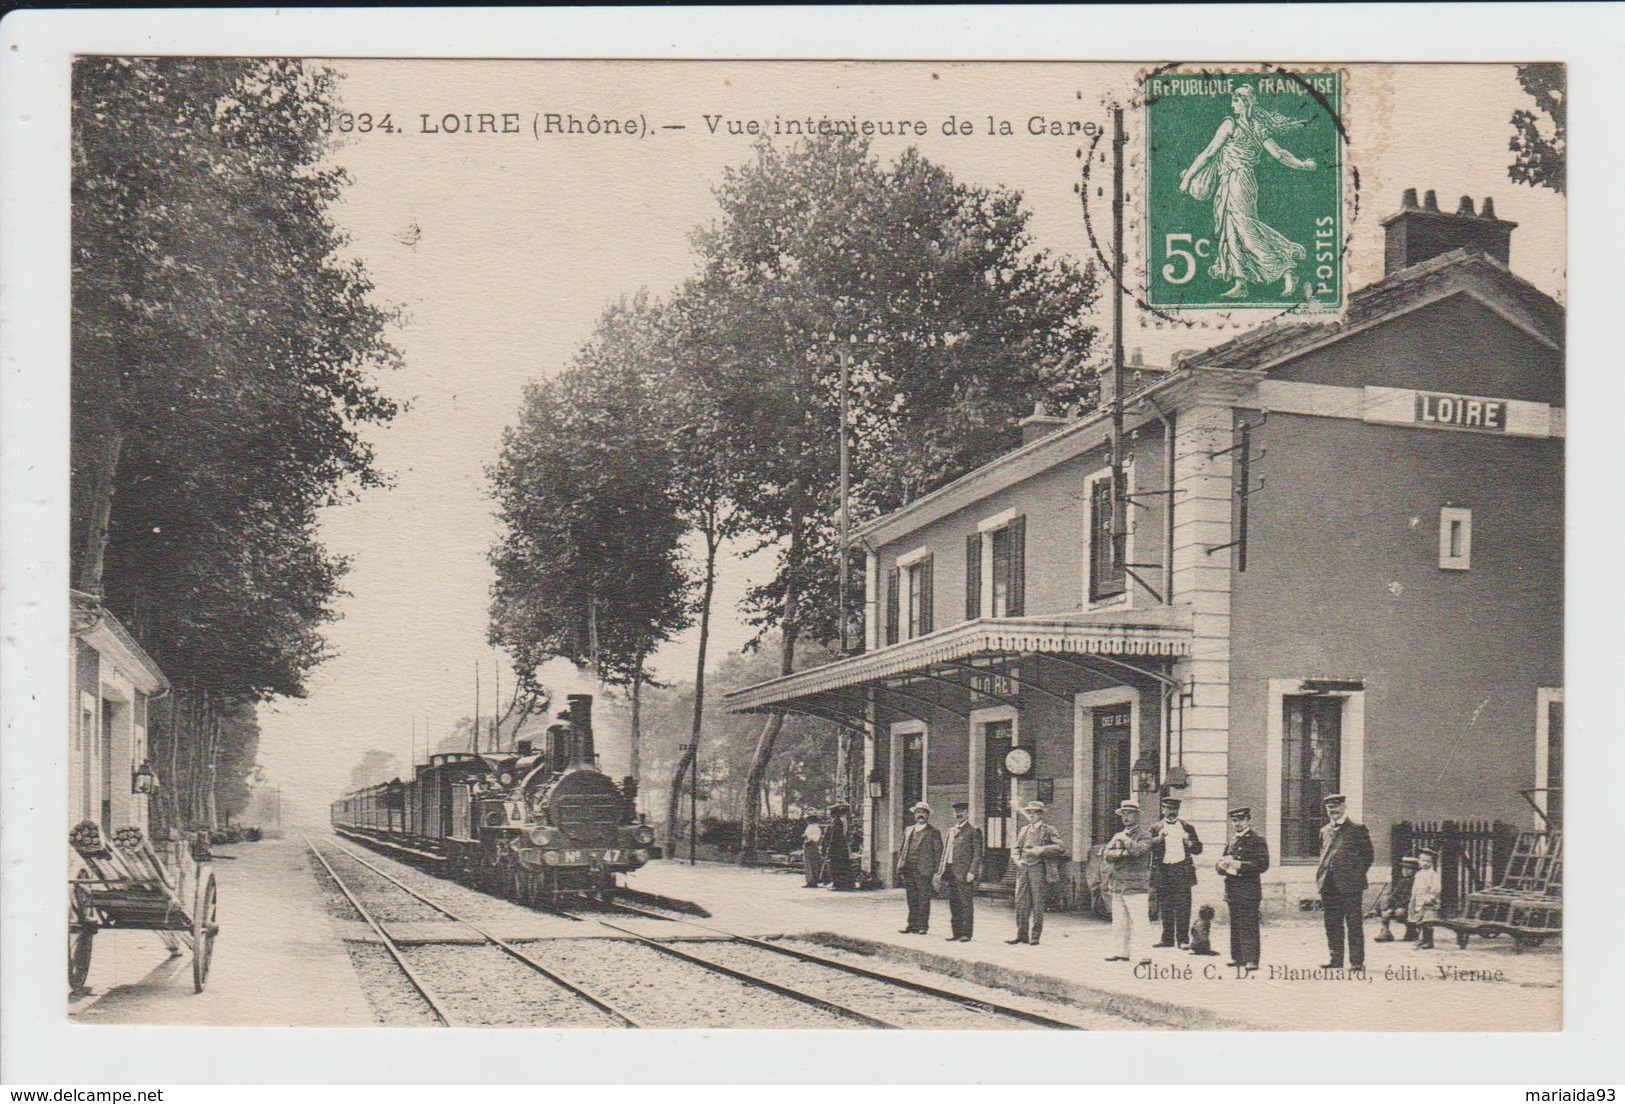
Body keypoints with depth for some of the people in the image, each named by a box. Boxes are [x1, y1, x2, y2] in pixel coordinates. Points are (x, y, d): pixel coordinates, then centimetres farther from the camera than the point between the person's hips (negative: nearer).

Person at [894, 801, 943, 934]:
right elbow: (902, 849, 20)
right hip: (908, 870, 5)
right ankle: (912, 925, 13)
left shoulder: (933, 832, 2)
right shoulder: (908, 830, 18)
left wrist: (936, 871, -9)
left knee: (923, 899, -2)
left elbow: (938, 852, -1)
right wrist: (899, 867, 11)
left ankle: (923, 926, 2)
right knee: (912, 899, 9)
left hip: (924, 870, -5)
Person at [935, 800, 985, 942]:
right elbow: (945, 852, 21)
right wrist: (941, 872, 15)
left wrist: (972, 872, -17)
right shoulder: (951, 831, 20)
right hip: (951, 872, 7)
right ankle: (957, 933, 15)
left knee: (966, 904, -5)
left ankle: (966, 934, -2)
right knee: (954, 904, 9)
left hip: (964, 874, -7)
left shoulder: (974, 831, -3)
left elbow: (978, 854, -9)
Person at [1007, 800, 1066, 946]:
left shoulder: (1048, 829, 2)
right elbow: (1015, 848, 22)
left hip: (1038, 868, -5)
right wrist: (1018, 859, 2)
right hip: (1023, 868, 5)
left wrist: (1041, 850, -14)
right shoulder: (1024, 830, 18)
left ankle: (1035, 937, 1)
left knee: (1037, 903, -3)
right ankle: (1022, 935, 8)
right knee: (1021, 902, 3)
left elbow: (1060, 848, -7)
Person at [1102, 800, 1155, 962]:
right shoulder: (1118, 836, 20)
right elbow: (1107, 855, 6)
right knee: (1119, 922, 8)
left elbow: (1139, 850, -19)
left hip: (1136, 886, -7)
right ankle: (1122, 952, 14)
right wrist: (1123, 853, -10)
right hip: (1118, 885, 7)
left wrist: (1124, 839, -9)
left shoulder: (1144, 834, 0)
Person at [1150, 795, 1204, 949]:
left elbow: (1198, 848, 14)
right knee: (1165, 907, 3)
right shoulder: (1156, 828, 12)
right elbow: (1148, 847, 0)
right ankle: (1167, 939, 10)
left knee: (1183, 907, -7)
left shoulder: (1187, 827, 14)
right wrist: (1159, 838, -16)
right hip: (1162, 871, 1)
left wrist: (1190, 843, -7)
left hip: (1182, 870, -1)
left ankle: (1183, 940, -5)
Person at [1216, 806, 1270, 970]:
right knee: (1235, 925, 10)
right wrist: (1222, 865, 0)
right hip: (1232, 889, 7)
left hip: (1249, 890, -7)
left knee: (1248, 925, -10)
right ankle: (1237, 957, 17)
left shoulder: (1257, 840, -4)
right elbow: (1223, 862, 25)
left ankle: (1251, 960, -12)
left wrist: (1240, 865, -18)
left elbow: (1263, 864, -13)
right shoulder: (1232, 841, 19)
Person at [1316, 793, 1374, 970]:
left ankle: (1357, 962, 1)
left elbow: (1368, 856, 0)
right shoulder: (1325, 831, 15)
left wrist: (1357, 876, -4)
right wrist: (1321, 876, 12)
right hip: (1329, 886, 6)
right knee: (1332, 925, 9)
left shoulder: (1357, 829, -2)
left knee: (1354, 925, -2)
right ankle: (1336, 960, 17)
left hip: (1350, 886, -6)